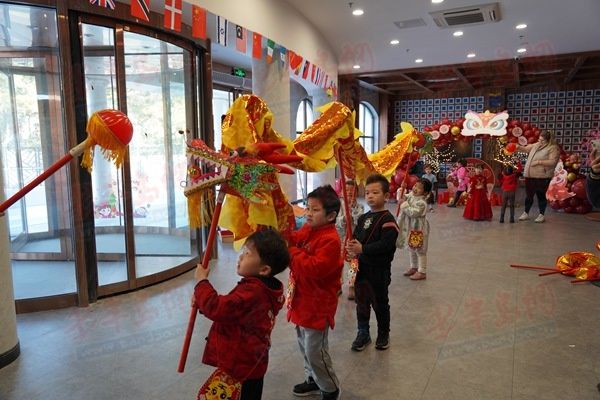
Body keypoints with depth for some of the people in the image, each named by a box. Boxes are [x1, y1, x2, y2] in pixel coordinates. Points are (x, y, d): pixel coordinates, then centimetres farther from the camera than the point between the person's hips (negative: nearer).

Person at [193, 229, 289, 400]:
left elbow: (217, 309, -30)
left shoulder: (251, 292, -27)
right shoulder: (263, 289, 5)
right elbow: (228, 309, 12)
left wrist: (202, 281, -17)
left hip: (240, 366, -10)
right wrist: (203, 301, 1)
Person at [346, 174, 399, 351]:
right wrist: (352, 245, -12)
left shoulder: (388, 220, -15)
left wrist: (362, 248, -27)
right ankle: (363, 333, 31)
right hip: (361, 268, 6)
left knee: (380, 303, 11)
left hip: (379, 270, -6)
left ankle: (383, 334, 31)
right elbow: (356, 237, 12)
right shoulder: (363, 218, 8)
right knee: (361, 302, 15)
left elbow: (386, 244, -26)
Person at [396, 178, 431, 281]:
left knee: (420, 251, 2)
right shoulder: (411, 195, 2)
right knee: (411, 249, 20)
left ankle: (422, 272, 12)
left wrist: (405, 205, -24)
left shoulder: (421, 203, -24)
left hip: (418, 230, -9)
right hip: (410, 228, 9)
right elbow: (401, 197, 16)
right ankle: (413, 267, 36)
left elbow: (413, 213, -31)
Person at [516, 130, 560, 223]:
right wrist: (518, 147, 6)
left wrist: (539, 162, -21)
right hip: (530, 175, 6)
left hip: (542, 177, -6)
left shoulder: (553, 148, -8)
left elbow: (553, 162, -16)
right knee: (528, 194, 12)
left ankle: (541, 215, 15)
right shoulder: (537, 145, 13)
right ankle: (526, 213, 23)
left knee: (541, 195, 3)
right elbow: (526, 148, 24)